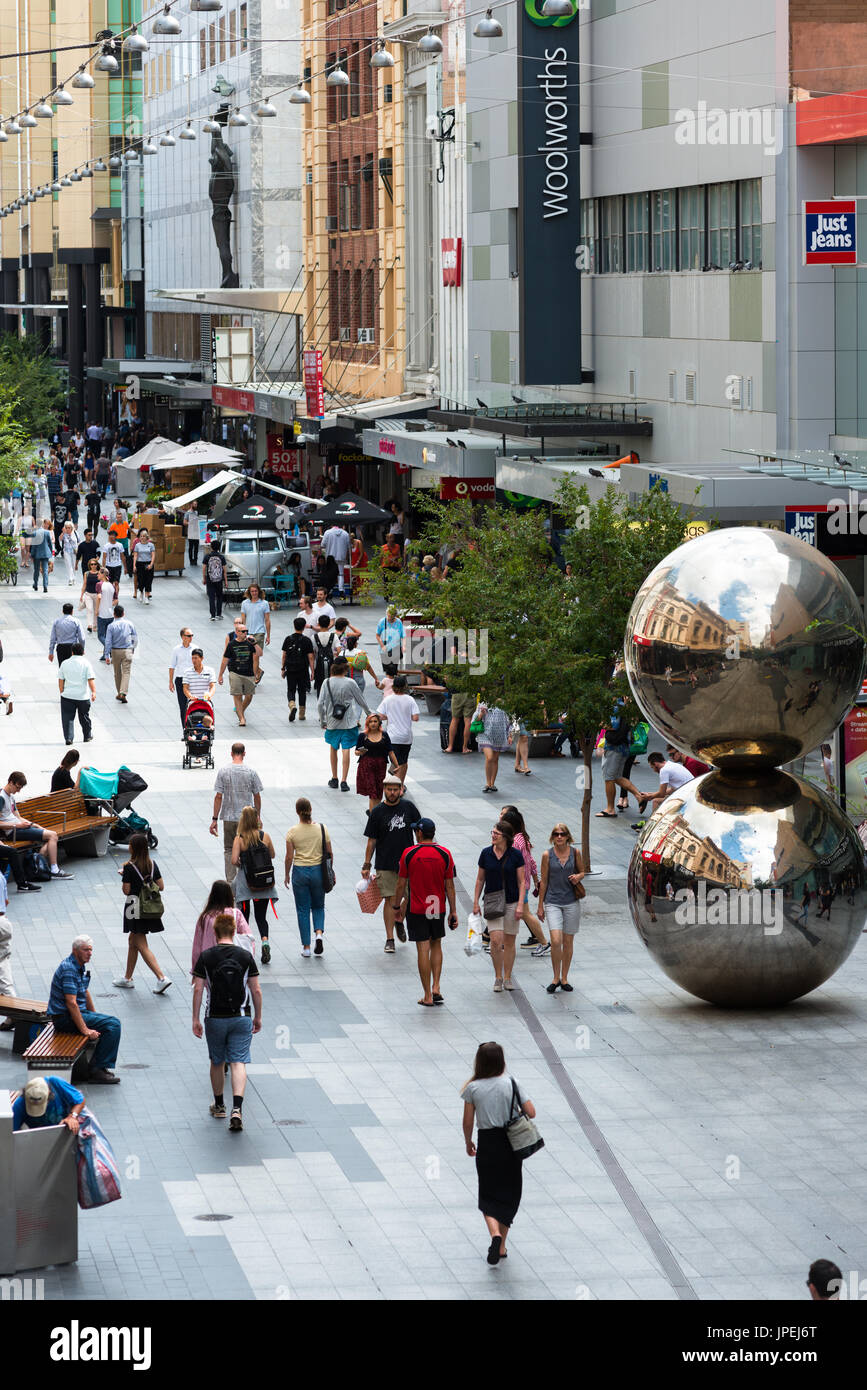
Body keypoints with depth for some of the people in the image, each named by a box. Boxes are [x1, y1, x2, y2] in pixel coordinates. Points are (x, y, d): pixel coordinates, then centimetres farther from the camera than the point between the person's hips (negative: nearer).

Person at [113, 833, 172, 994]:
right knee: (132, 941, 22)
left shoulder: (130, 867, -17)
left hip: (134, 907, -7)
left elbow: (126, 890, -16)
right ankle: (127, 978, 30)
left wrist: (123, 876, 1)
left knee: (141, 946, -4)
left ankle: (162, 978, -16)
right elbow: (161, 887, 2)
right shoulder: (153, 864, 0)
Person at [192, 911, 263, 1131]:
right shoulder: (245, 956, -3)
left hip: (215, 1019, 0)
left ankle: (219, 1105, 30)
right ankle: (237, 1108, -20)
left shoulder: (206, 957, -5)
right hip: (240, 1018, 0)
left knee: (217, 1062, 17)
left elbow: (198, 989, -6)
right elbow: (256, 990, 0)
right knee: (238, 1063, -4)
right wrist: (258, 1018, 11)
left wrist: (195, 1020, 1)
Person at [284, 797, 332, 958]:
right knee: (318, 907, 19)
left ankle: (306, 947, 9)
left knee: (303, 910, 8)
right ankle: (319, 932, -7)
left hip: (300, 871, -1)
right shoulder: (321, 829, -5)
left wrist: (286, 875, 7)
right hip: (318, 871, 1)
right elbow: (329, 853, 0)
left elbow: (289, 857, -7)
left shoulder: (292, 832, -9)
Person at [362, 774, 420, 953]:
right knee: (390, 900, -4)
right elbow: (371, 841, 0)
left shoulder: (408, 807, 2)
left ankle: (399, 920, 37)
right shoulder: (377, 812, -3)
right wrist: (367, 865, -2)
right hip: (385, 863, -2)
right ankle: (390, 939, 2)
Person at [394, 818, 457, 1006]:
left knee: (423, 950, 0)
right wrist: (453, 911, 6)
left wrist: (397, 907, 9)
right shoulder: (445, 854, -4)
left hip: (416, 909, -2)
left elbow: (401, 884, -4)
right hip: (438, 908, 2)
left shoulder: (409, 854, -9)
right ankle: (435, 988, 9)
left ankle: (427, 996, 2)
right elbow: (449, 886, -1)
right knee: (436, 945, 20)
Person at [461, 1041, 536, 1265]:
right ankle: (501, 1246, 18)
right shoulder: (510, 1083, -7)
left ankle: (495, 1233, -17)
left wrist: (468, 1143, 14)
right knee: (508, 1194, 15)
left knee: (488, 1196, 10)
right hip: (510, 1145, 1)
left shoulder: (473, 1088, -8)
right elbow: (531, 1113, -7)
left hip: (486, 1145, -1)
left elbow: (468, 1122, -4)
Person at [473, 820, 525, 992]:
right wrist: (475, 903, 5)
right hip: (493, 903, 0)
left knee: (509, 942, 6)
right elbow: (480, 879, 8)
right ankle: (498, 978, 3)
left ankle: (507, 978, 18)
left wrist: (520, 905, -10)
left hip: (511, 902, 0)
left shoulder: (516, 855, -5)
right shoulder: (486, 854, 0)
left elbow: (521, 881, -2)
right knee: (496, 940, -12)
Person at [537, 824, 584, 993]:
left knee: (568, 942, 7)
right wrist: (540, 906, 5)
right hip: (552, 902, -2)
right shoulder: (547, 855, -3)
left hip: (571, 902, 2)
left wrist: (578, 876, -8)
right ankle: (556, 978, 0)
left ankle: (564, 979, 20)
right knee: (556, 941, -15)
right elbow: (543, 882, 3)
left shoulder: (574, 852, 2)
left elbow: (582, 871, 17)